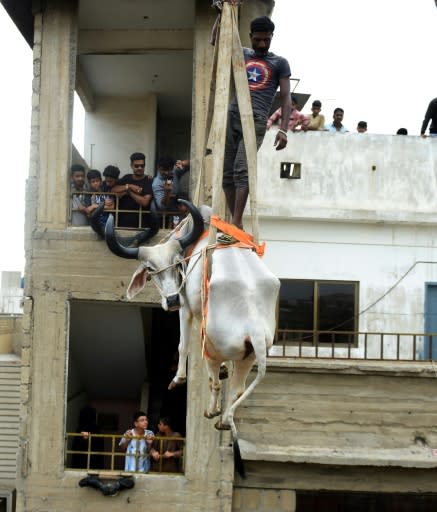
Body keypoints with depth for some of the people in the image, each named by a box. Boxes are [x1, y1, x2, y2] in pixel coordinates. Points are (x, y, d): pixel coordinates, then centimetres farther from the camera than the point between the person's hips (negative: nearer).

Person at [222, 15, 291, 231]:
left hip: (256, 121, -4)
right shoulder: (242, 54, 20)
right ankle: (236, 223, 4)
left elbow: (285, 97, 4)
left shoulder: (279, 63, 10)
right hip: (232, 117, 4)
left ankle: (236, 223, -24)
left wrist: (283, 129, -8)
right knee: (227, 172, -1)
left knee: (242, 169, -20)